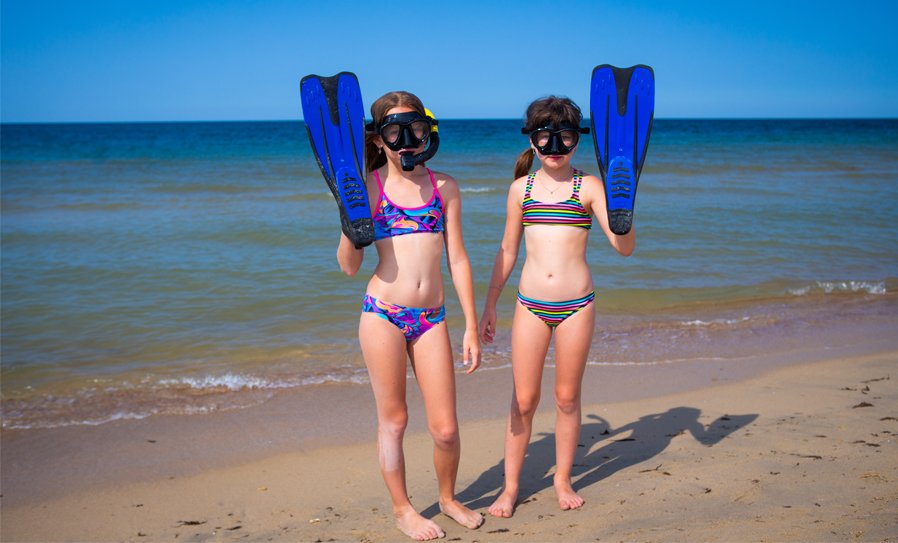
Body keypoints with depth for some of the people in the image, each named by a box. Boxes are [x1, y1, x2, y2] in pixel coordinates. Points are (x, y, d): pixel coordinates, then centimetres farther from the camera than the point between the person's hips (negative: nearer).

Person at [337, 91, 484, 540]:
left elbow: (457, 260, 7)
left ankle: (448, 498, 33)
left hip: (431, 318, 2)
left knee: (445, 429, 5)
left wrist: (472, 327, 6)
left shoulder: (444, 187, 6)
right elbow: (349, 266, -2)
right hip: (382, 314, -2)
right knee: (393, 420, 9)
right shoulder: (368, 188, -1)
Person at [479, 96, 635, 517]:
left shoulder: (588, 187, -1)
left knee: (567, 397, 10)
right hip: (530, 304, 1)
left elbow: (624, 247, -8)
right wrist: (490, 305, 12)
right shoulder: (522, 187, 6)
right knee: (523, 400, 5)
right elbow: (507, 251, 13)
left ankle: (562, 479, 28)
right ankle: (511, 486, 19)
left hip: (576, 305, -1)